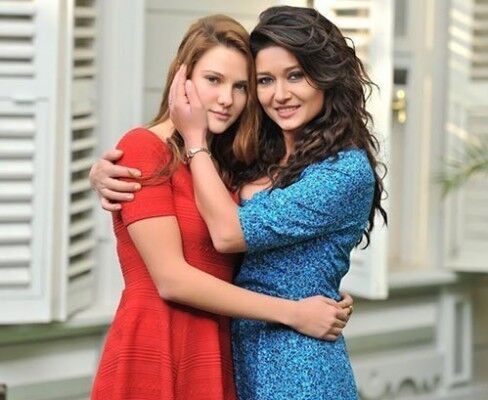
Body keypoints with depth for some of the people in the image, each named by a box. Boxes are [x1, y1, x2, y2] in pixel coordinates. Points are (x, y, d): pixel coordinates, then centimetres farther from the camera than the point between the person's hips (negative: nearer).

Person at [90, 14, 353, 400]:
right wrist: (292, 312, -13)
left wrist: (327, 303, -9)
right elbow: (171, 279, -16)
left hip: (218, 356, 7)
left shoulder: (228, 165, 14)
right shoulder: (143, 148, -9)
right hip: (154, 356, -7)